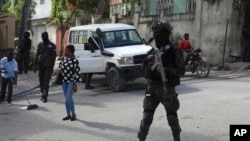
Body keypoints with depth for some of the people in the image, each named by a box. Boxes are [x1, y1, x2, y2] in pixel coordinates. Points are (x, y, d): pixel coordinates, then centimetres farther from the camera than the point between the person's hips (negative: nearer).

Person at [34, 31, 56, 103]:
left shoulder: (52, 45, -1)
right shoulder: (40, 45, 12)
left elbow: (53, 56, -4)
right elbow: (37, 55, 16)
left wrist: (52, 66, -11)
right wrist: (35, 65, 12)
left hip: (48, 66, -5)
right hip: (40, 65, 5)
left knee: (46, 81, -10)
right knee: (41, 81, 9)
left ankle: (45, 97, -12)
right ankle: (43, 95, 21)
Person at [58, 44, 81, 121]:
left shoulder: (75, 61, -14)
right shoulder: (63, 59, 5)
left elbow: (77, 72, -13)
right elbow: (60, 66, 22)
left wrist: (75, 84, -13)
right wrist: (59, 70, -3)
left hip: (71, 81, -6)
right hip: (64, 81, 7)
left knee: (69, 97, -15)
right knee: (66, 98, 10)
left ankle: (73, 114, 2)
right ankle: (68, 115, 21)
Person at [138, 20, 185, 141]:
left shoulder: (173, 51, -7)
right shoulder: (153, 50, 10)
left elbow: (181, 70, -10)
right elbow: (144, 68, 14)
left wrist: (166, 70, -25)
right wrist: (147, 59, -7)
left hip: (167, 88, -4)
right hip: (152, 87, 4)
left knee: (172, 115, 7)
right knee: (147, 115, 1)